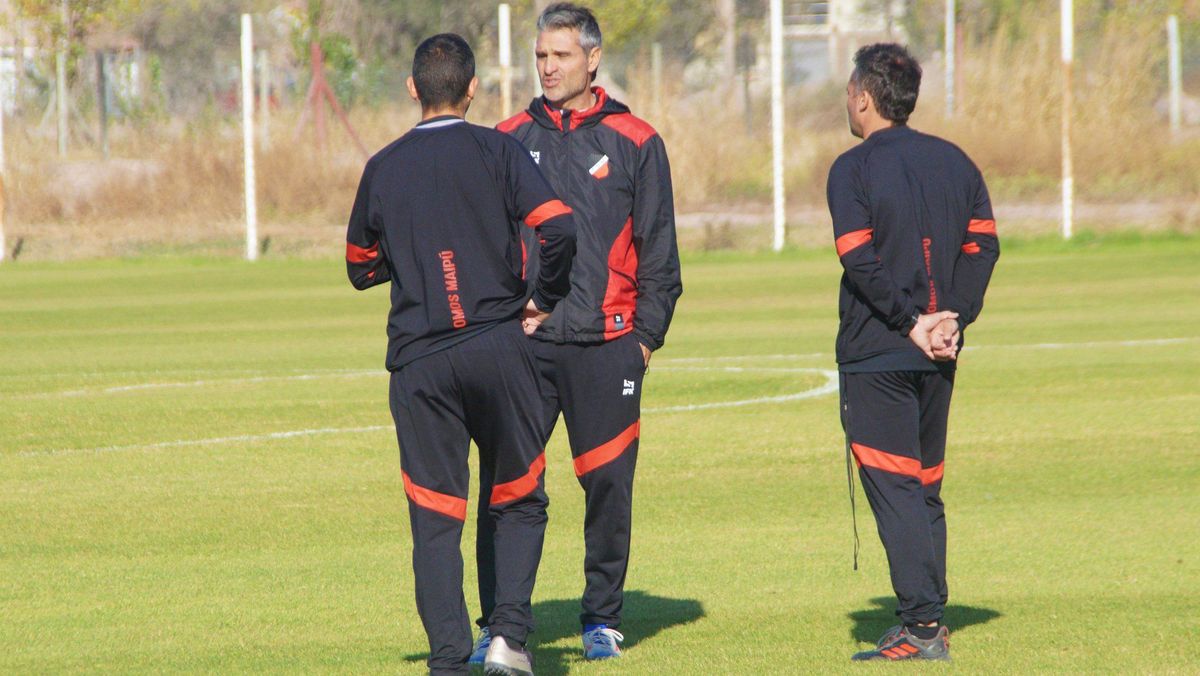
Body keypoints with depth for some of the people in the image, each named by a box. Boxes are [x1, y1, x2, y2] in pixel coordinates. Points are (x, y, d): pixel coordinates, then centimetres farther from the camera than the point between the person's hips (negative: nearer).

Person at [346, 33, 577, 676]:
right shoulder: (496, 150, 1)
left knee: (434, 518, 3)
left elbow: (361, 268, 20)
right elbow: (559, 227, -11)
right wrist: (544, 298, 5)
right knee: (520, 502, 11)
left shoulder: (383, 168, 10)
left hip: (418, 361, 2)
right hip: (497, 348, -2)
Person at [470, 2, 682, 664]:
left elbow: (659, 253, 7)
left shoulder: (634, 143, 5)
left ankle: (602, 617, 14)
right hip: (522, 343, 1)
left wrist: (647, 334, 0)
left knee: (609, 484, 2)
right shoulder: (510, 141, 10)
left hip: (606, 344, -1)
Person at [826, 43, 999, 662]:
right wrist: (951, 319, -3)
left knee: (893, 488, -6)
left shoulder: (853, 169, -7)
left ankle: (922, 626, -13)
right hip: (937, 357, 6)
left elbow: (861, 260, -17)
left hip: (875, 355, -6)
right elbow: (983, 243, 4)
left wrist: (912, 323, -13)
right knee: (926, 488, 15)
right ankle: (929, 620, 16)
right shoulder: (954, 162, 11)